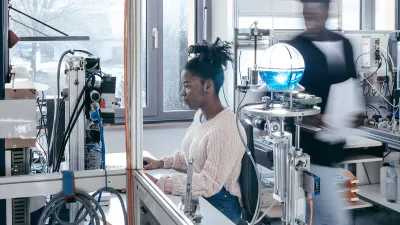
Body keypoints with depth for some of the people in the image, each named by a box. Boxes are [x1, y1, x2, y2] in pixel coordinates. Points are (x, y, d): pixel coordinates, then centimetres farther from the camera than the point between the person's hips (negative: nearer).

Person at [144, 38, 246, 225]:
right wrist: (162, 163, 5)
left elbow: (209, 183, -25)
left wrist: (158, 184, -28)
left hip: (218, 206, -8)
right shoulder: (201, 115, 4)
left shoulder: (225, 129, -25)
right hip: (198, 200, 8)